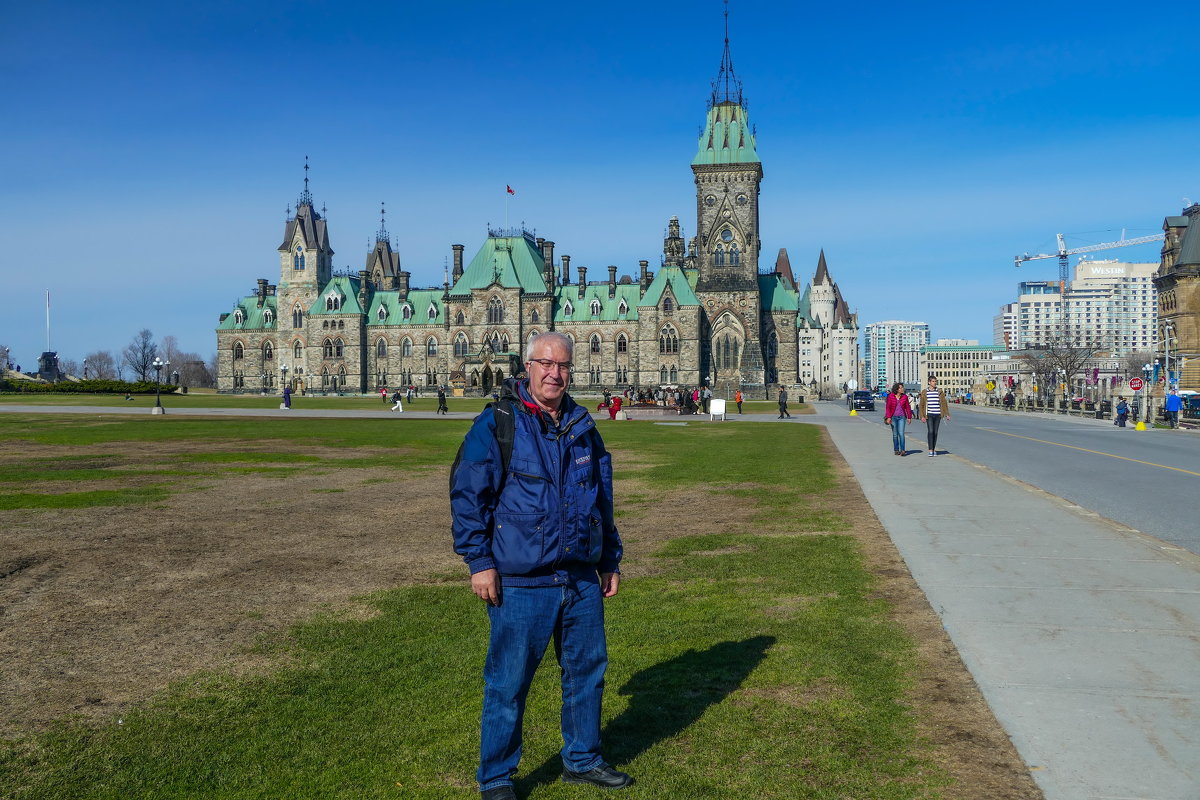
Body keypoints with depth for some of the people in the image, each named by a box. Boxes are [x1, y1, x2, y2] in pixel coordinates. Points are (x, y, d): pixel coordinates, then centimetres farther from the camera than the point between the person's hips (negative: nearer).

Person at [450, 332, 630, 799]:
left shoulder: (582, 426, 11)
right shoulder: (496, 424, -7)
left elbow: (603, 499, 19)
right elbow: (467, 495, -8)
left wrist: (610, 560, 19)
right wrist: (479, 562, -13)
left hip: (582, 580, 6)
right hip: (520, 581, -6)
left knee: (587, 669, 16)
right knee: (508, 682, 3)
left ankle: (582, 759, 36)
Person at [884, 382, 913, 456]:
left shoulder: (905, 397, 2)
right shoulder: (891, 396, -3)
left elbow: (907, 407, 8)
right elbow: (888, 407, -4)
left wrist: (909, 417, 8)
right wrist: (888, 417, -12)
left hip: (902, 417, 1)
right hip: (893, 417, -1)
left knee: (901, 433, -10)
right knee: (895, 434, 5)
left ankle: (902, 450, -12)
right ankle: (896, 450, 14)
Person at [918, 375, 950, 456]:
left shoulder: (940, 392, 6)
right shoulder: (924, 392, 2)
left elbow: (944, 403, 7)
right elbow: (922, 405, 3)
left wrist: (947, 414, 0)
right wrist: (922, 416, -4)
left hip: (937, 415, 2)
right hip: (929, 415, -2)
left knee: (935, 432, 7)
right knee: (930, 431, -12)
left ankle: (934, 449, 17)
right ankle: (930, 450, -13)